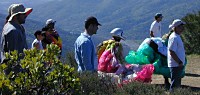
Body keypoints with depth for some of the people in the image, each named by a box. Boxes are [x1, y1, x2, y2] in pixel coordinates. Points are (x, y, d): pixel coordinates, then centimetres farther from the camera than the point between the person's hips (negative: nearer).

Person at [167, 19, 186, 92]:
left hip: (178, 65, 10)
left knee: (177, 83, 18)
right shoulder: (174, 38, -19)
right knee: (175, 84, -5)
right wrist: (179, 62, -19)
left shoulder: (177, 37, 13)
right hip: (175, 65, -10)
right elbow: (172, 52, -23)